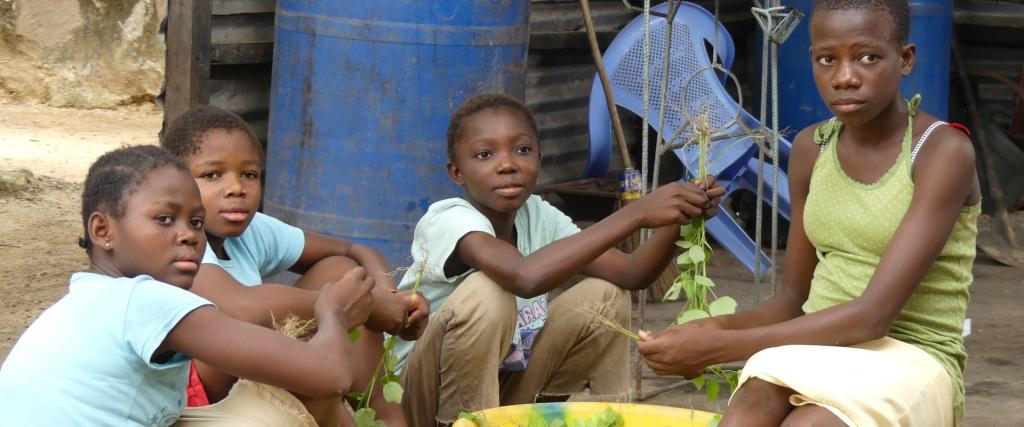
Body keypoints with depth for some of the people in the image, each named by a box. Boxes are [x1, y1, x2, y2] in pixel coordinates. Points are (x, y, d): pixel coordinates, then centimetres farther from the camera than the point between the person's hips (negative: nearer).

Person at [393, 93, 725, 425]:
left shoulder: (538, 216, -4)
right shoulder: (448, 220, -26)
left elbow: (631, 274, -9)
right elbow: (527, 277, -45)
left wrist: (677, 220, -29)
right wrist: (636, 214, -44)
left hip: (502, 391, 7)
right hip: (427, 397, -7)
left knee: (604, 295, -5)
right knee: (486, 292, -32)